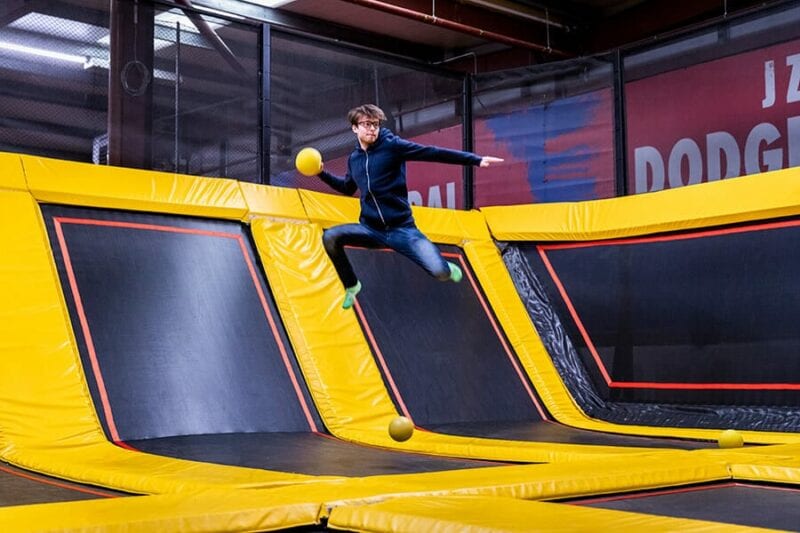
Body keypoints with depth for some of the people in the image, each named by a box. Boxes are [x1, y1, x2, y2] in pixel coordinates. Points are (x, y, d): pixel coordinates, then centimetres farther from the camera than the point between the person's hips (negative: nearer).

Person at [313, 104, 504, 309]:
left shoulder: (392, 145, -8)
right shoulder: (354, 159, 9)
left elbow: (433, 153, -14)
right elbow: (348, 188, 29)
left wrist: (476, 159, -20)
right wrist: (322, 173, 17)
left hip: (401, 229, -4)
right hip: (370, 229, 4)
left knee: (440, 272, -22)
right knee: (330, 237, -20)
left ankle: (447, 268, 20)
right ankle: (351, 286, 4)